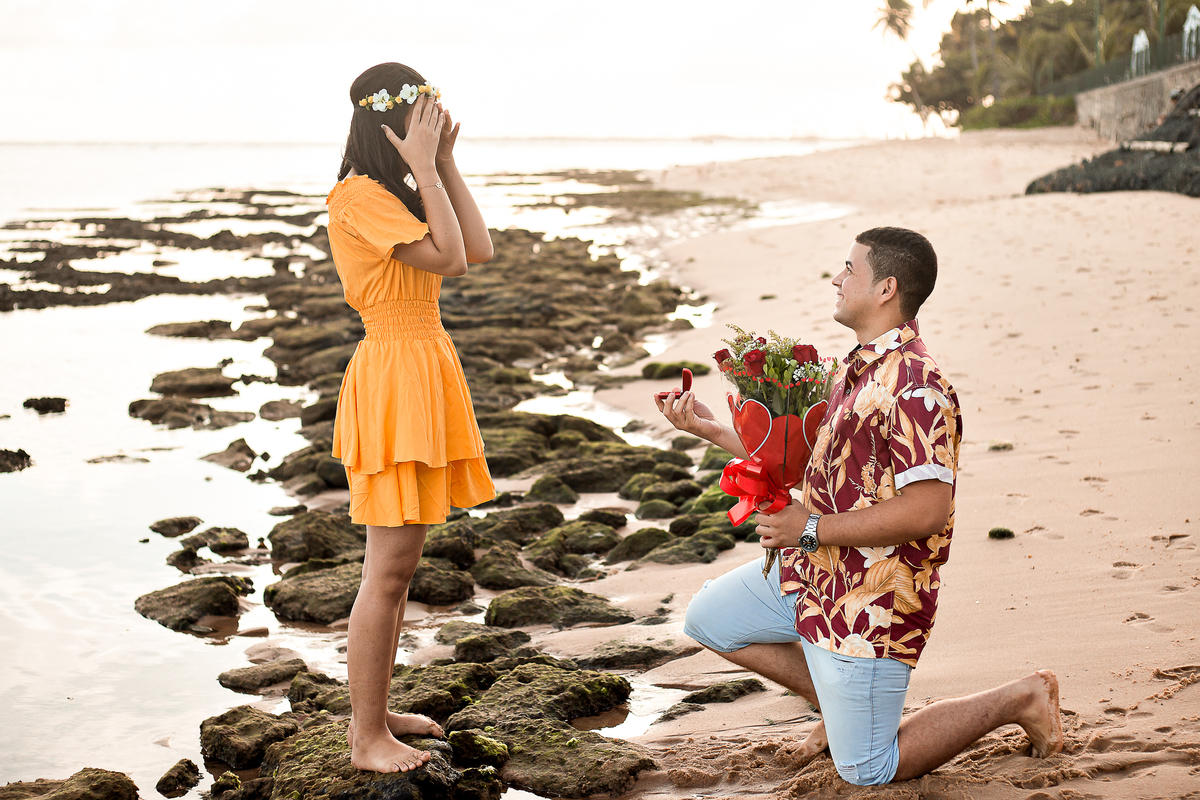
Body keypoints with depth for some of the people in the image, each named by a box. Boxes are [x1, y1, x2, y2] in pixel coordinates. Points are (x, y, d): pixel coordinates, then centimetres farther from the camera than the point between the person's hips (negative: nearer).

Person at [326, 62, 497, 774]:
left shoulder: (398, 192, 15)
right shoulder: (358, 195, -14)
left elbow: (479, 249, 7)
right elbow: (446, 257, -21)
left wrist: (446, 162, 5)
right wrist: (424, 167, -16)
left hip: (426, 368, 10)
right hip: (394, 372, -10)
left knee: (402, 562, 15)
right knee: (389, 567, -6)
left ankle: (375, 711, 25)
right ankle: (367, 737, 3)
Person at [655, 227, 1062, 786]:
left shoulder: (915, 388, -24)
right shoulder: (855, 369, 9)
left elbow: (926, 511, -29)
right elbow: (809, 463, 18)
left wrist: (812, 529, -23)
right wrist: (709, 429, 15)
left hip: (871, 598, -9)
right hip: (812, 572, 9)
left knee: (867, 772, 0)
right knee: (708, 618, 18)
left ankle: (1019, 702, 13)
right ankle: (836, 699, 24)